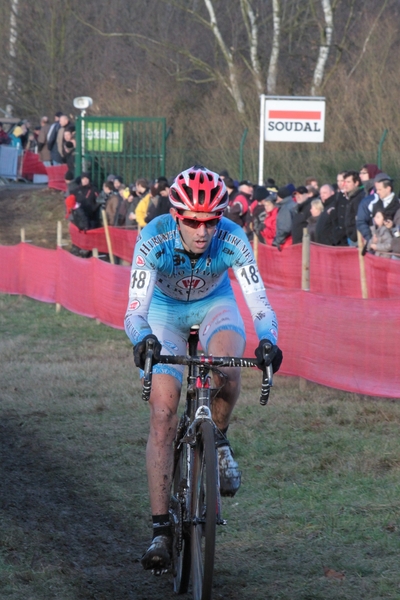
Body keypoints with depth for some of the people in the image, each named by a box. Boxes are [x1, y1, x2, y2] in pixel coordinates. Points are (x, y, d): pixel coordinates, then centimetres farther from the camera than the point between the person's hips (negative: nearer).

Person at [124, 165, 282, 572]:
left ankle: (218, 440, -2)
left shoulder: (232, 240, -30)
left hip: (214, 305, 0)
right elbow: (134, 312, -35)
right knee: (162, 412, -14)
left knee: (226, 369, -34)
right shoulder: (154, 240, -33)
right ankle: (160, 531, -11)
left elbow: (260, 304, -32)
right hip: (165, 309, 0)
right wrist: (142, 339, -58)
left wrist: (267, 340, -53)